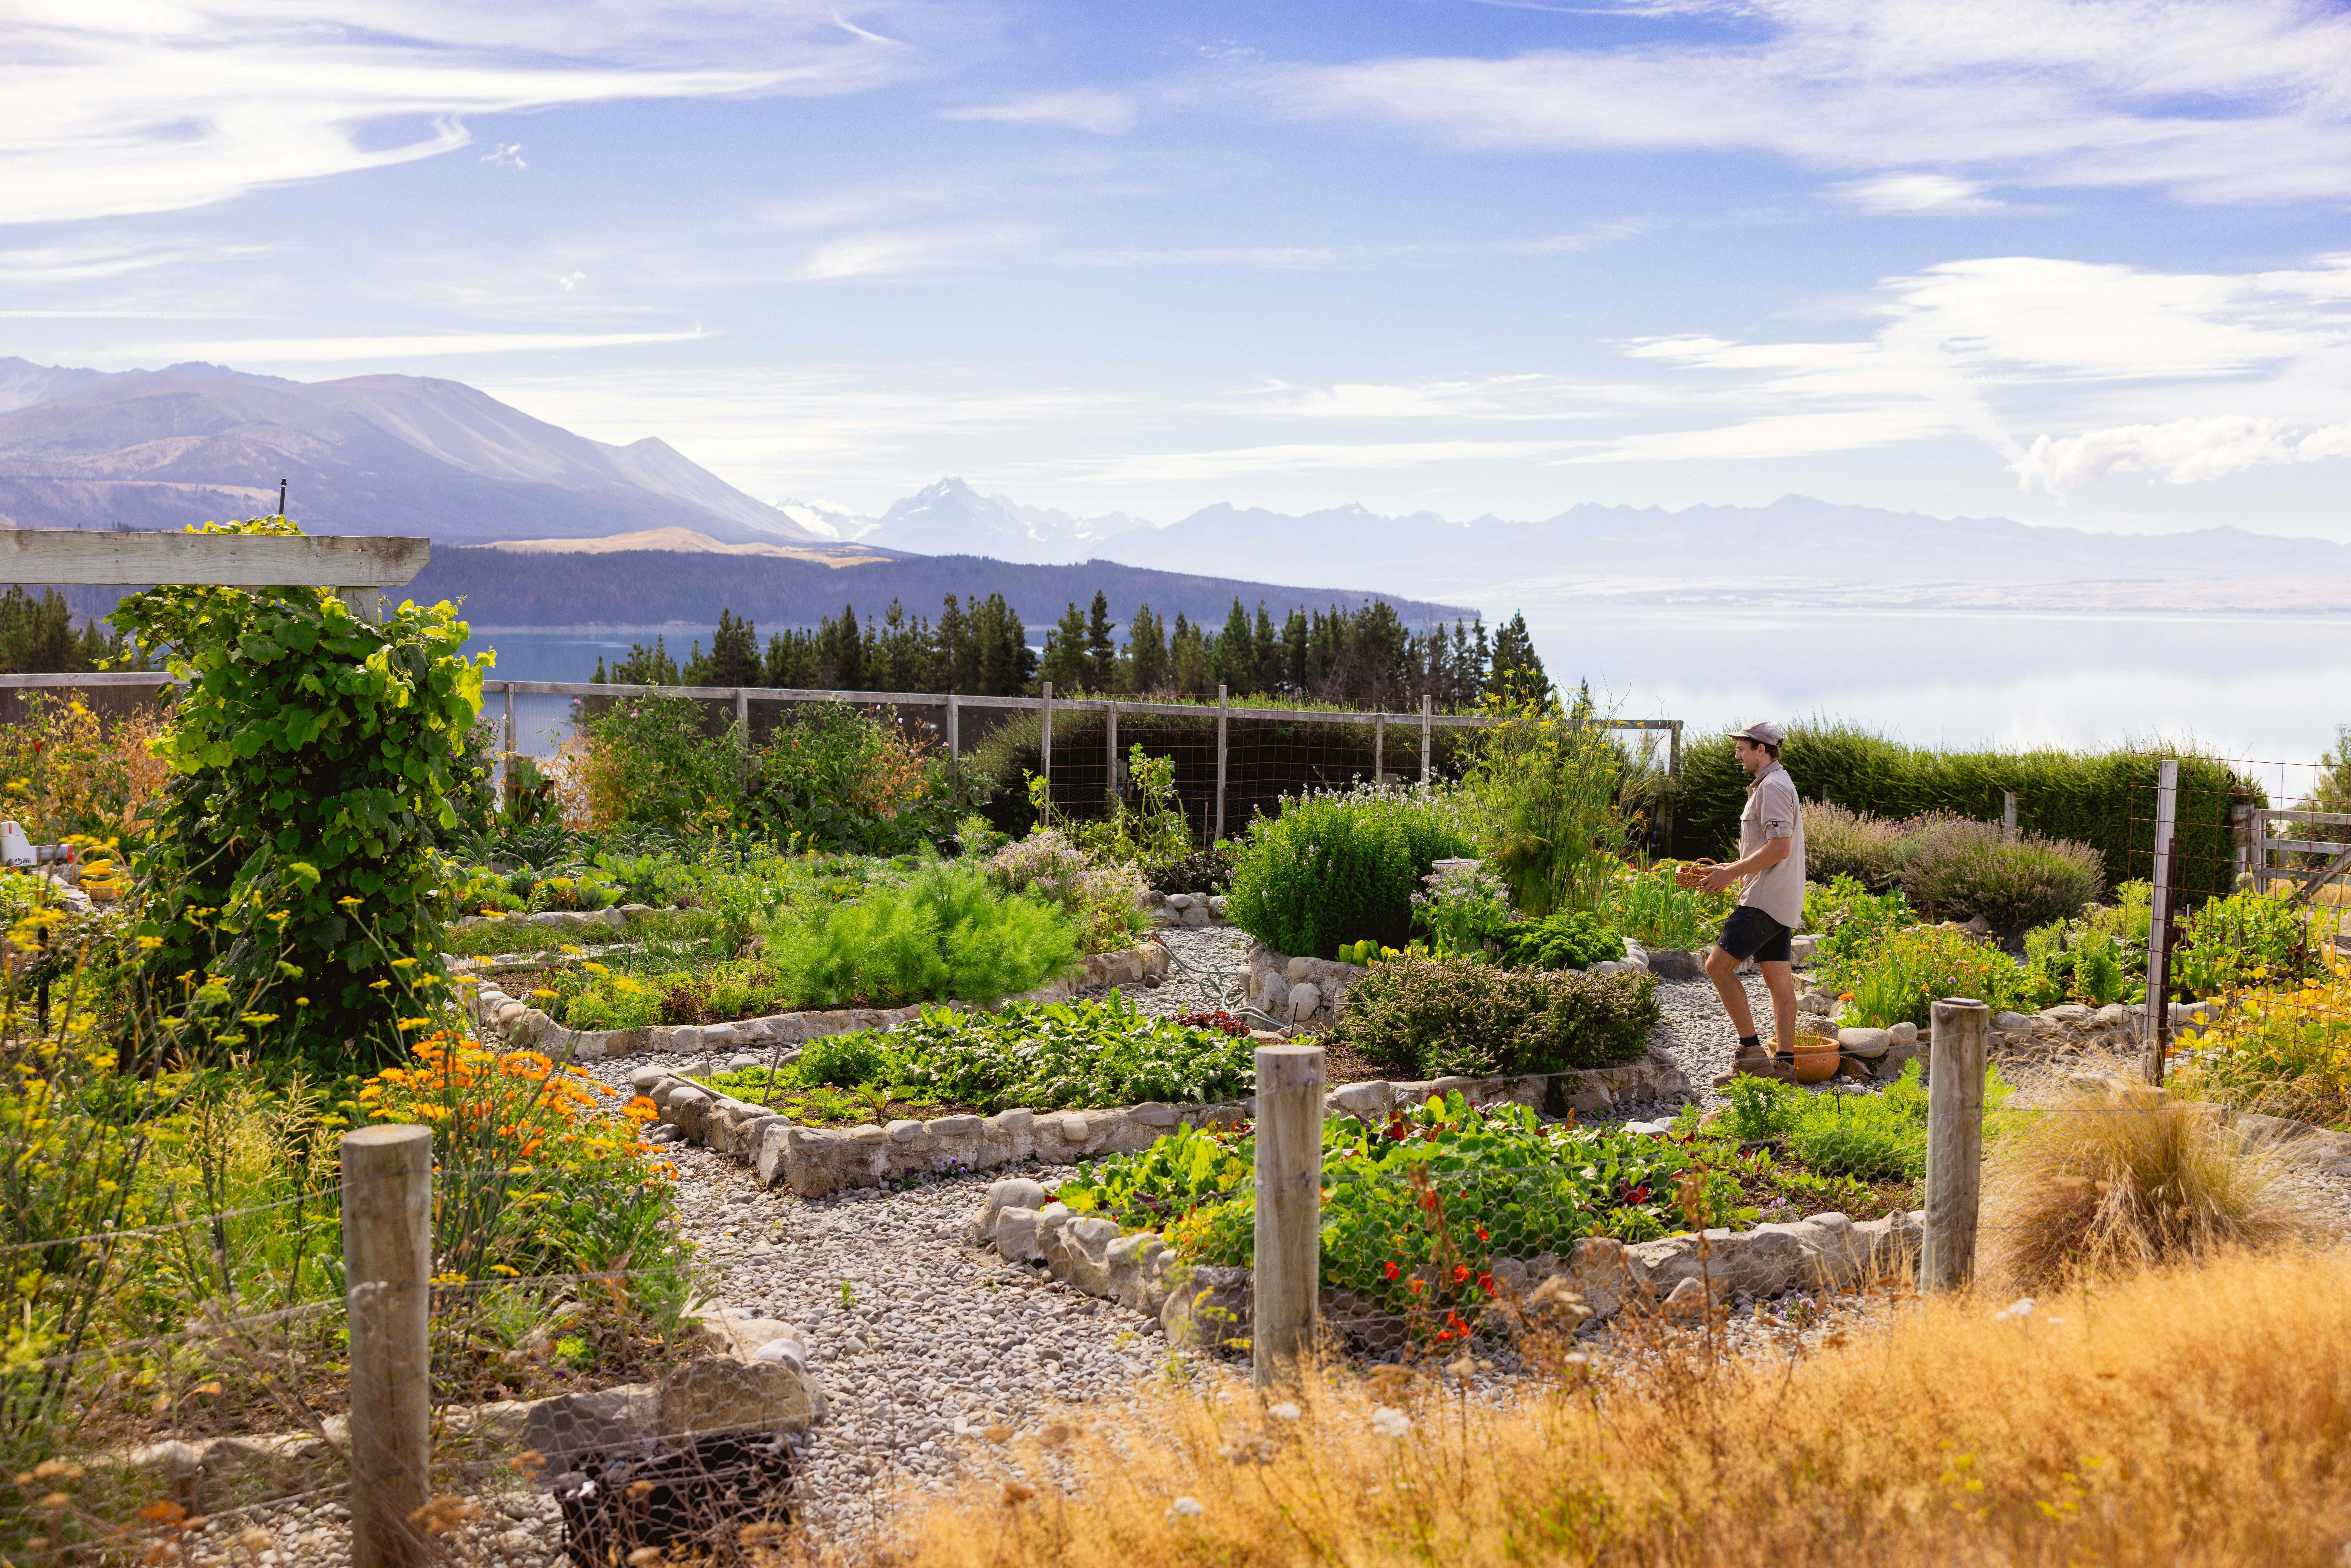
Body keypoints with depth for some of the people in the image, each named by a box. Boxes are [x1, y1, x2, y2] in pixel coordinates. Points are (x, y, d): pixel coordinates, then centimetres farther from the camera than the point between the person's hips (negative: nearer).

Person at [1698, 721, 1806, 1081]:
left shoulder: (1773, 787, -13)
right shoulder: (1777, 785, 21)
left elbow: (1779, 848, -22)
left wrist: (1731, 874, -17)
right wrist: (1727, 868, 18)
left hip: (1766, 900, -11)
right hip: (1780, 902, 11)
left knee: (1719, 966, -11)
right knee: (1779, 980, 7)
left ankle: (1751, 1051, -11)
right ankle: (1784, 1064, 7)